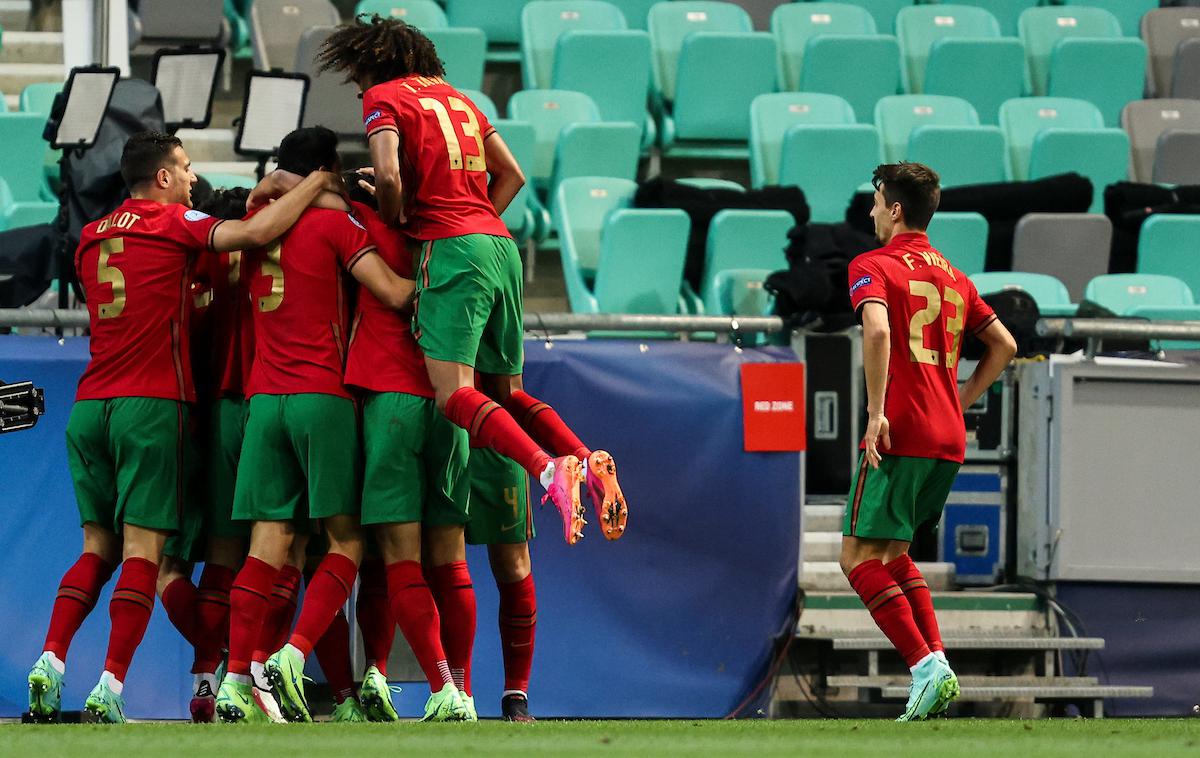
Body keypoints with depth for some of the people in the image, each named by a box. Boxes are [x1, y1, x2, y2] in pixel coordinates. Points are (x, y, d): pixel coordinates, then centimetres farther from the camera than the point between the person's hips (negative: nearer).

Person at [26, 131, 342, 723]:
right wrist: (316, 182, -3)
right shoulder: (173, 225, -2)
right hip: (152, 404, -6)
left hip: (90, 405, 6)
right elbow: (257, 233, -14)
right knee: (142, 550, -6)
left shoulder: (91, 238, 17)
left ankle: (51, 659, -5)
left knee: (98, 547, 12)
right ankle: (109, 689, -13)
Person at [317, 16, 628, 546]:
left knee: (454, 392, -16)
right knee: (505, 392, 14)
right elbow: (512, 175, 25)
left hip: (450, 246, -8)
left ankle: (549, 468, -36)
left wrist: (395, 226, 5)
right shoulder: (457, 99, 25)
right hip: (500, 243, 8)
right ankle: (588, 462, -7)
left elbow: (388, 176, -12)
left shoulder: (384, 98, 3)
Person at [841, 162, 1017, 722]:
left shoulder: (873, 266, -3)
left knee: (859, 556, -4)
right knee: (891, 550, 19)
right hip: (949, 439, 8)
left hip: (900, 434, -7)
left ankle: (925, 666, -18)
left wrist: (876, 412, -21)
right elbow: (1004, 345, 22)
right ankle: (936, 665, 6)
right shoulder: (954, 277, 18)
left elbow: (877, 329, -22)